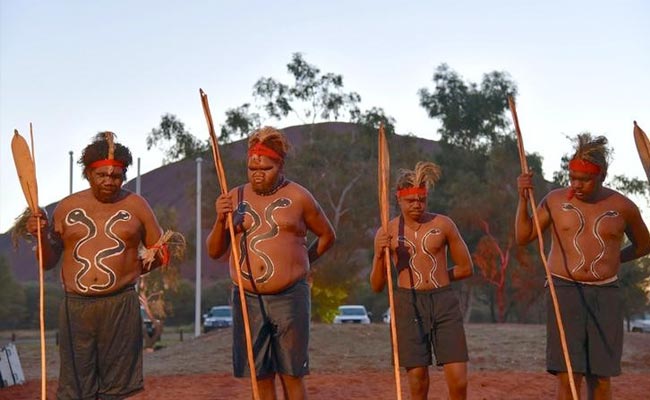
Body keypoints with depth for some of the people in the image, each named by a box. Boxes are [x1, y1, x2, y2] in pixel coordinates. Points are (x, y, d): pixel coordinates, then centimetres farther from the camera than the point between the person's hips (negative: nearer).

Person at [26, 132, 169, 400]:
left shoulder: (136, 206, 6)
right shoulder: (67, 207, 9)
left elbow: (160, 252, 11)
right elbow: (48, 262, 13)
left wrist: (129, 269, -3)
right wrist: (42, 235, -6)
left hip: (120, 305, -1)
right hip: (75, 307, 1)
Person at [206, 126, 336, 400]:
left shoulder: (298, 197, 1)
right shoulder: (235, 198, 7)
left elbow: (327, 235, 14)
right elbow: (214, 251, 6)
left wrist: (301, 262, 6)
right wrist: (220, 220, -10)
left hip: (290, 298, -2)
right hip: (248, 300, 2)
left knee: (292, 376, 3)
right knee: (261, 377, 7)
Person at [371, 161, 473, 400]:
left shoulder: (443, 225, 4)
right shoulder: (387, 233, 4)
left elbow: (466, 268, 13)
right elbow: (376, 286, 4)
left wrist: (436, 276, 12)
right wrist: (379, 255, -11)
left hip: (445, 302, 1)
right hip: (408, 305, 0)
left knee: (458, 380, -6)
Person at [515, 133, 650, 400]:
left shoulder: (622, 207, 3)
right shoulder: (556, 200, 3)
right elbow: (523, 237, 6)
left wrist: (612, 259, 11)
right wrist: (523, 198, -4)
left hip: (605, 295, 1)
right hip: (565, 291, -1)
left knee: (601, 378, 3)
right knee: (568, 378, -8)